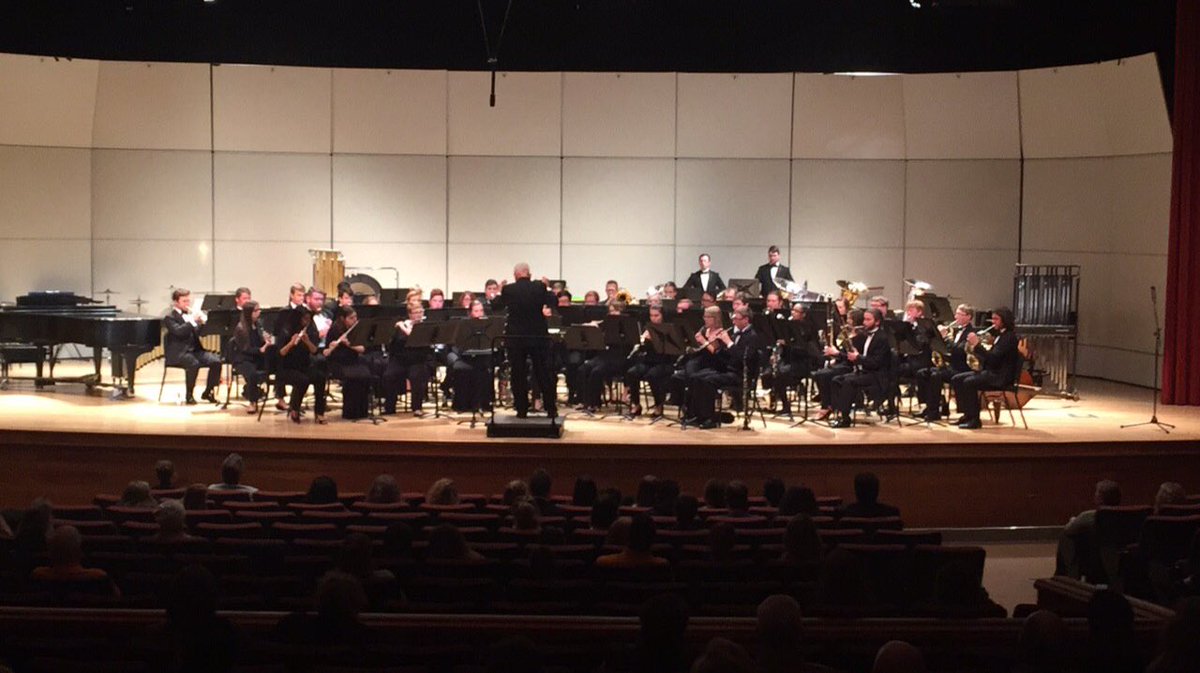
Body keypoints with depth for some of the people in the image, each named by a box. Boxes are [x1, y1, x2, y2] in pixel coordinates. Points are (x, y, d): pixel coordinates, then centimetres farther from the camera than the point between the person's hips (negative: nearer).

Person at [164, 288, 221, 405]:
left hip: (195, 350, 6)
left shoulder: (191, 314, 20)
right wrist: (192, 320, -27)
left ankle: (208, 392, -3)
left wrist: (202, 322, -7)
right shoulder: (170, 317, -1)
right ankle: (189, 395, -20)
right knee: (194, 363, -36)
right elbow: (178, 331, -21)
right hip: (178, 352, -6)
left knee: (216, 361, -18)